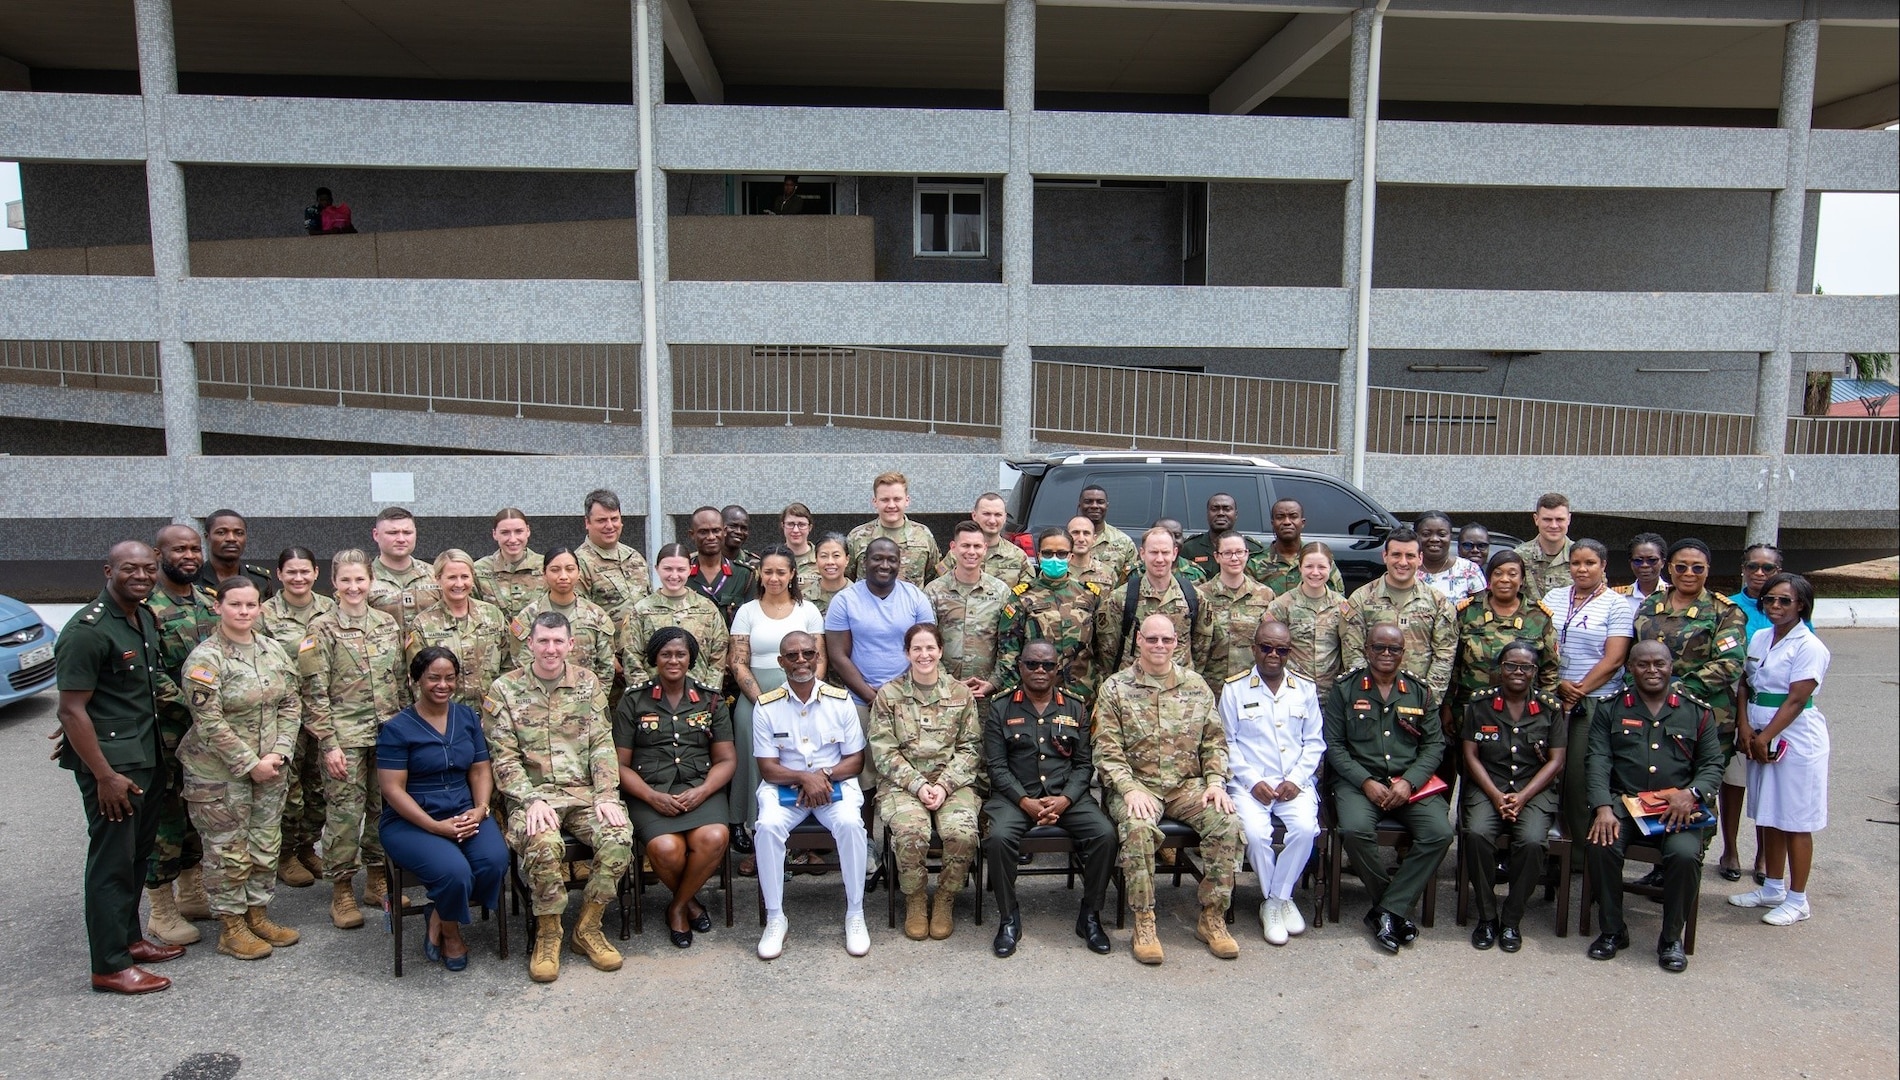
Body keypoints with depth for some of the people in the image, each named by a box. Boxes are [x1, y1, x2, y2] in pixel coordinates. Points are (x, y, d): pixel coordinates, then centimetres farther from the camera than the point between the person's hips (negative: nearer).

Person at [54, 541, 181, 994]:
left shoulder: (145, 618, 9)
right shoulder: (88, 630, -18)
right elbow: (72, 708, -18)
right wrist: (105, 775, -19)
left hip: (149, 757, 8)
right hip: (112, 763, -8)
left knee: (137, 854, 17)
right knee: (112, 861, 0)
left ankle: (129, 939, 31)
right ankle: (110, 967, 9)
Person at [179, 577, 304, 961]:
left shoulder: (273, 650, 5)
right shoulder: (205, 659, -14)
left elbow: (290, 706, 7)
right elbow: (210, 724, -18)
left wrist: (279, 753, -6)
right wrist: (251, 764, -16)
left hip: (268, 769, 6)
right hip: (218, 773, -6)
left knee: (266, 845, 13)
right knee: (228, 851, 3)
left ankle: (258, 914, 28)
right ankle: (231, 927, 16)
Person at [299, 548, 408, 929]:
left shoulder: (387, 624, 9)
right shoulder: (322, 629, -3)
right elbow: (315, 693, -6)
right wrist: (328, 743, -11)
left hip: (388, 734, 4)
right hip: (345, 737, -4)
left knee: (384, 808, 10)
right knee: (345, 812, -2)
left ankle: (377, 880, 24)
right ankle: (342, 891, 11)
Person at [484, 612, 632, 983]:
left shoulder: (588, 683, 10)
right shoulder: (505, 689, 3)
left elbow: (602, 744, 6)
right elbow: (503, 757, -2)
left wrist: (606, 796, -8)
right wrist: (532, 800, -16)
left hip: (585, 790, 2)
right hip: (532, 793, -2)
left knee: (619, 837, -25)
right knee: (543, 844, -34)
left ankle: (588, 927, -5)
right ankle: (548, 934, -10)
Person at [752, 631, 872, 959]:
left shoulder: (840, 700, 0)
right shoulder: (767, 706, -2)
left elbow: (855, 760, 2)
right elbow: (768, 769, -4)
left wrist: (823, 776, -16)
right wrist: (804, 778, -22)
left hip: (834, 782, 0)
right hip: (784, 786, 0)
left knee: (850, 823, -31)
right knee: (768, 825, -31)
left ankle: (855, 914, -13)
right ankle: (775, 917, -14)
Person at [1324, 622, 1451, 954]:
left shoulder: (1420, 690, 11)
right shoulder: (1345, 688, 5)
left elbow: (1434, 744, 7)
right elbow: (1333, 744, 0)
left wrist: (1409, 782, -9)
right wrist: (1365, 782, -12)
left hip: (1410, 782, 2)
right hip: (1358, 780, -2)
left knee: (1440, 833, -24)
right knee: (1356, 829, -31)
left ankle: (1387, 911, -14)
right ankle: (1397, 907, -8)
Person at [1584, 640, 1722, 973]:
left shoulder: (1697, 711, 11)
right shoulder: (1611, 709, 9)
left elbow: (1713, 764, 7)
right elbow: (1599, 762, 0)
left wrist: (1691, 792, -14)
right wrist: (1603, 807, -15)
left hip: (1677, 806, 0)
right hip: (1622, 801, 0)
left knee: (1685, 855, -29)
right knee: (1600, 845, -28)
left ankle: (1671, 938, -5)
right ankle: (1613, 930, -6)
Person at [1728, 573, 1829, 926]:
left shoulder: (1809, 647, -11)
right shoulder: (1758, 638, 9)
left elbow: (1795, 700, -15)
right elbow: (1744, 685, 8)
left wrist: (1766, 737, -16)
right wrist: (1745, 727, -5)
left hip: (1796, 741, -6)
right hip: (1760, 738, 7)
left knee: (1795, 822, 2)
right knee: (1769, 817, 14)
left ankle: (1796, 900, 11)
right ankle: (1773, 889, 26)